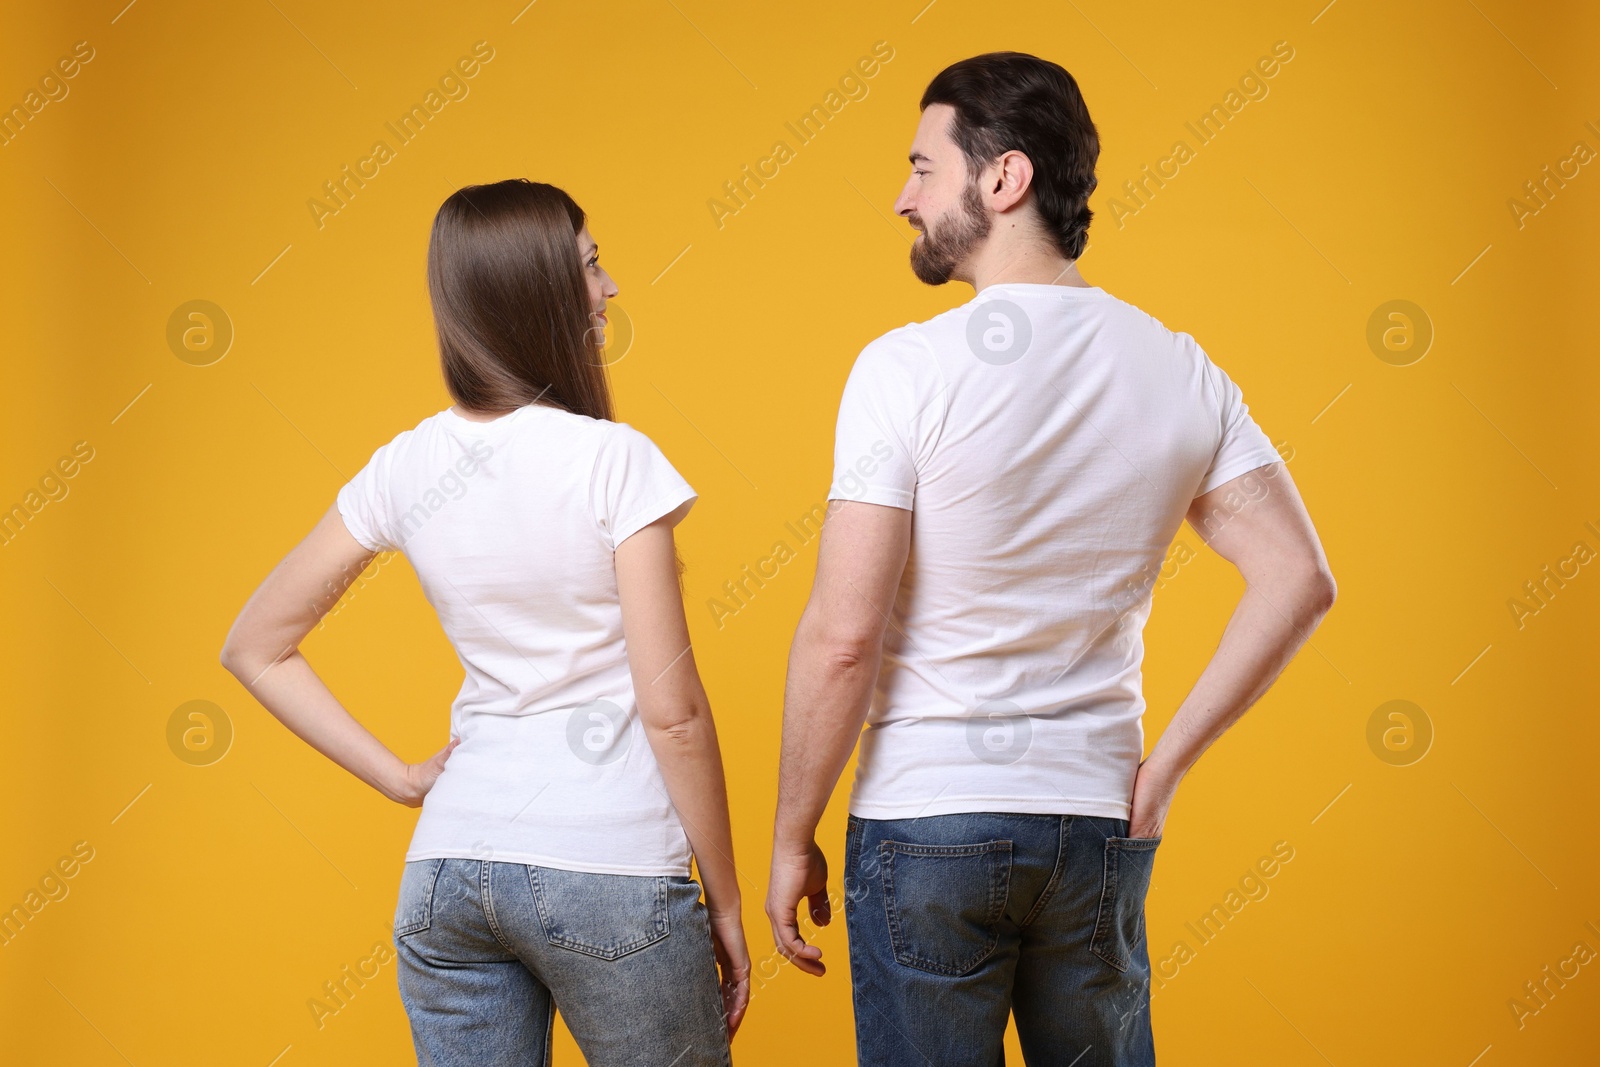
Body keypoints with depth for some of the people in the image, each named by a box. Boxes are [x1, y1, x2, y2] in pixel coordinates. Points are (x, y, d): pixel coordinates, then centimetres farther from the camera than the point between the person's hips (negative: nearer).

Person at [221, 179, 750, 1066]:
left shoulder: (406, 467, 3)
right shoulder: (612, 460, -12)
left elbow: (254, 648, 10)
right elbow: (672, 711, -11)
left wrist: (400, 778, 8)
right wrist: (724, 902, -2)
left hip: (446, 869, 5)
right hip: (608, 866, -5)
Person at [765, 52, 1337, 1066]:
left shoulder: (908, 367, -13)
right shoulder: (1179, 368, 1)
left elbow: (842, 638, -16)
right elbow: (1298, 581, -2)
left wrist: (792, 839, -5)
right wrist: (1167, 762, 2)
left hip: (924, 823, -4)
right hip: (1100, 825, 4)